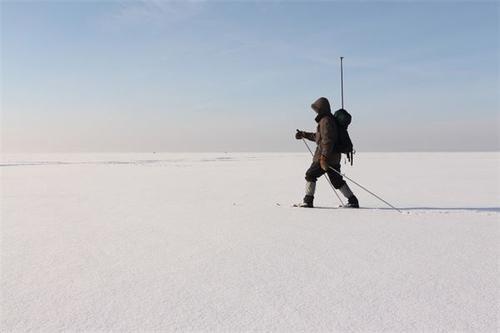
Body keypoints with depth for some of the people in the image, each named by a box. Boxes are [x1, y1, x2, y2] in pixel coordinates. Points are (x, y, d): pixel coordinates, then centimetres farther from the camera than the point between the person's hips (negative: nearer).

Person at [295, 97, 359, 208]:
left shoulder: (326, 121, -14)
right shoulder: (329, 119, 19)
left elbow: (328, 140, -23)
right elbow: (318, 136, 30)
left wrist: (324, 156, -26)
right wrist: (304, 134, 31)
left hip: (325, 156, -10)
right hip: (334, 157, 10)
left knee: (310, 175, 0)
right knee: (337, 180, 14)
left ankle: (308, 201, 3)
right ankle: (353, 201, 14)